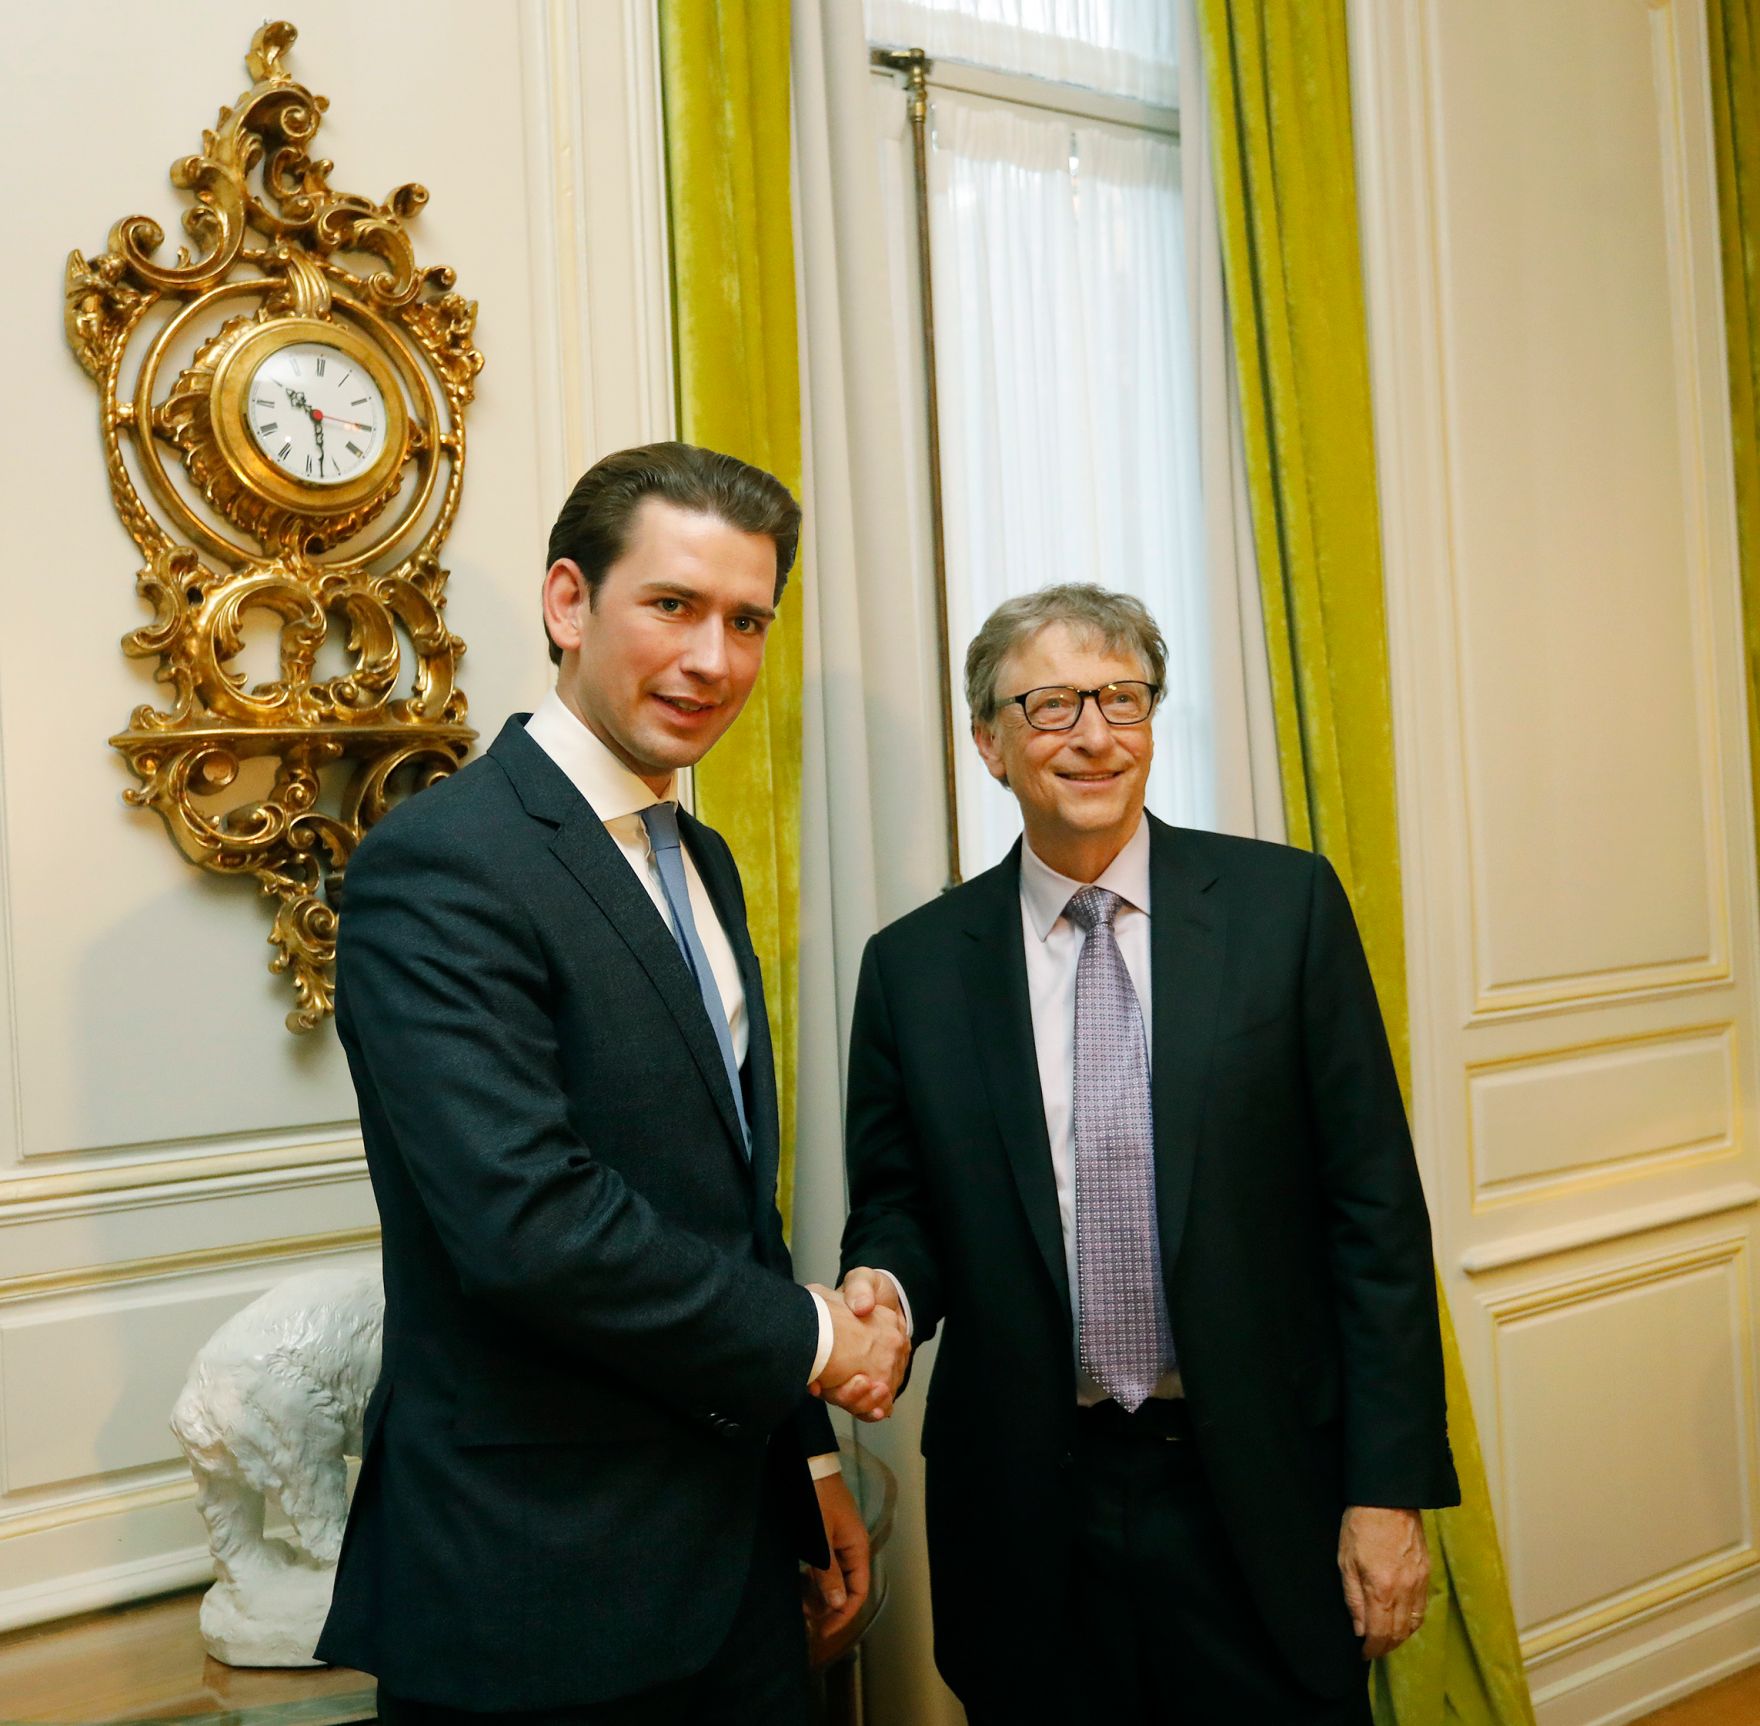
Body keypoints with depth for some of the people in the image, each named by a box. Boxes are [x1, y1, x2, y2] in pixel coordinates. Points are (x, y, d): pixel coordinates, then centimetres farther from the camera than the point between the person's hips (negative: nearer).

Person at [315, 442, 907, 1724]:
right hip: (539, 1589, -7)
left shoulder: (702, 861, 11)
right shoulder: (440, 866, -17)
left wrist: (809, 1455, 17)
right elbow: (529, 1224, -26)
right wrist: (809, 1339, -14)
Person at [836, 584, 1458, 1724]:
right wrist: (886, 1287, -13)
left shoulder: (1285, 904, -2)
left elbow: (1375, 1204, -3)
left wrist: (1390, 1485, -6)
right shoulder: (914, 965, 2)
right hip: (1029, 1518, 1)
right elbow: (897, 1205, 10)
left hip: (1260, 1498, -1)